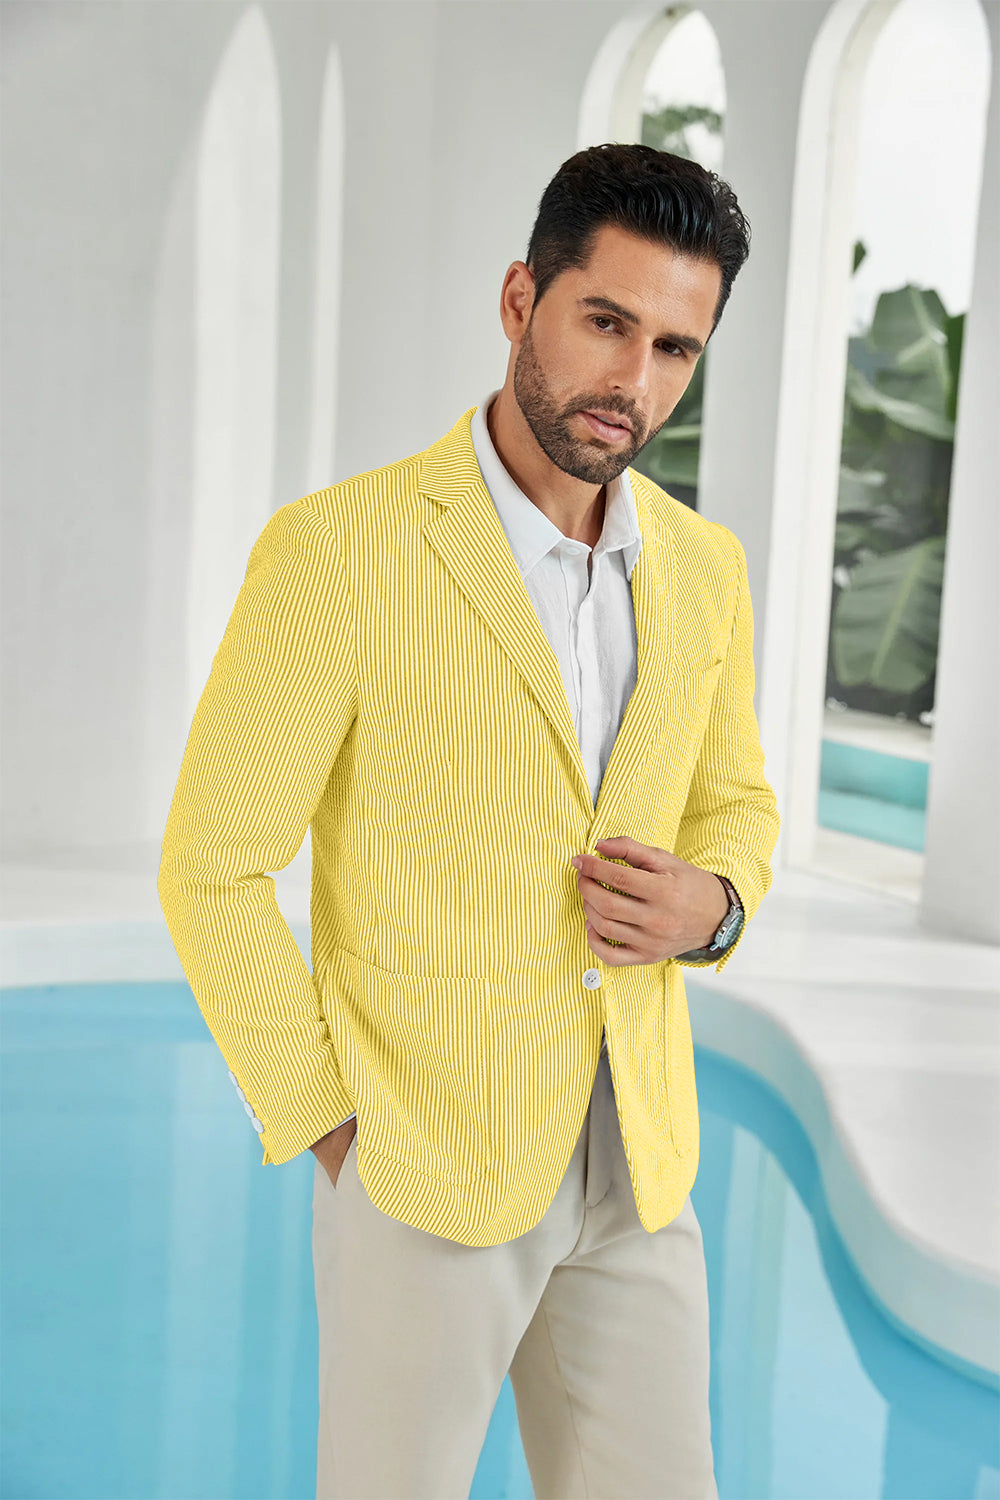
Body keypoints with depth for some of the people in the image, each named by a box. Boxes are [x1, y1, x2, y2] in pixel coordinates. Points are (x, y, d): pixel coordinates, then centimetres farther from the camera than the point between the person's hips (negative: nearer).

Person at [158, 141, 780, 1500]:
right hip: (424, 1167, -5)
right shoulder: (338, 549, -16)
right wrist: (327, 1128, -9)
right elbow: (213, 868, -11)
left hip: (636, 1167, 5)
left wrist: (709, 907, -7)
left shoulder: (703, 567, 2)